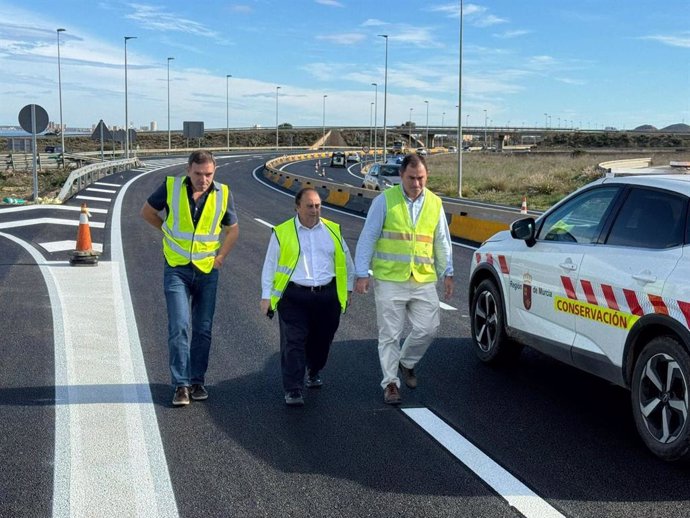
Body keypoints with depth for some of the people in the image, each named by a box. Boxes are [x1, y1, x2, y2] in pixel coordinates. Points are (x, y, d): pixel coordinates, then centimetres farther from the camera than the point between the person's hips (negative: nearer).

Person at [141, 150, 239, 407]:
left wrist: (220, 256, 2)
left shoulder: (223, 194, -4)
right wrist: (169, 231, 9)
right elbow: (147, 212, 9)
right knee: (179, 326, -10)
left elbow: (232, 229, 11)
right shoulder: (171, 187, -8)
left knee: (203, 330, 7)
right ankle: (181, 385, -6)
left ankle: (197, 381, 20)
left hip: (207, 271, 2)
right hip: (176, 269, -2)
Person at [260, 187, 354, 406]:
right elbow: (270, 265, 6)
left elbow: (346, 261, 20)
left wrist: (348, 288, 20)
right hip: (294, 296, -3)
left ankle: (314, 371, 42)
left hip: (327, 295, 3)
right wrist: (266, 296, 1)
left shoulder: (333, 230, 10)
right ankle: (293, 390, -4)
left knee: (322, 339, 14)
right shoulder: (282, 233, 2)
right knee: (293, 342, -8)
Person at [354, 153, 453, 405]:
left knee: (428, 328, 1)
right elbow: (367, 238, -2)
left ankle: (407, 363, 29)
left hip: (424, 280, 3)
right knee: (389, 334, 2)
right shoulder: (384, 201, -3)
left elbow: (442, 241, 18)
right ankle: (390, 383, 14)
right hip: (389, 280, -3)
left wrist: (447, 273, 15)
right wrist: (362, 274, -5)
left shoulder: (434, 203, 9)